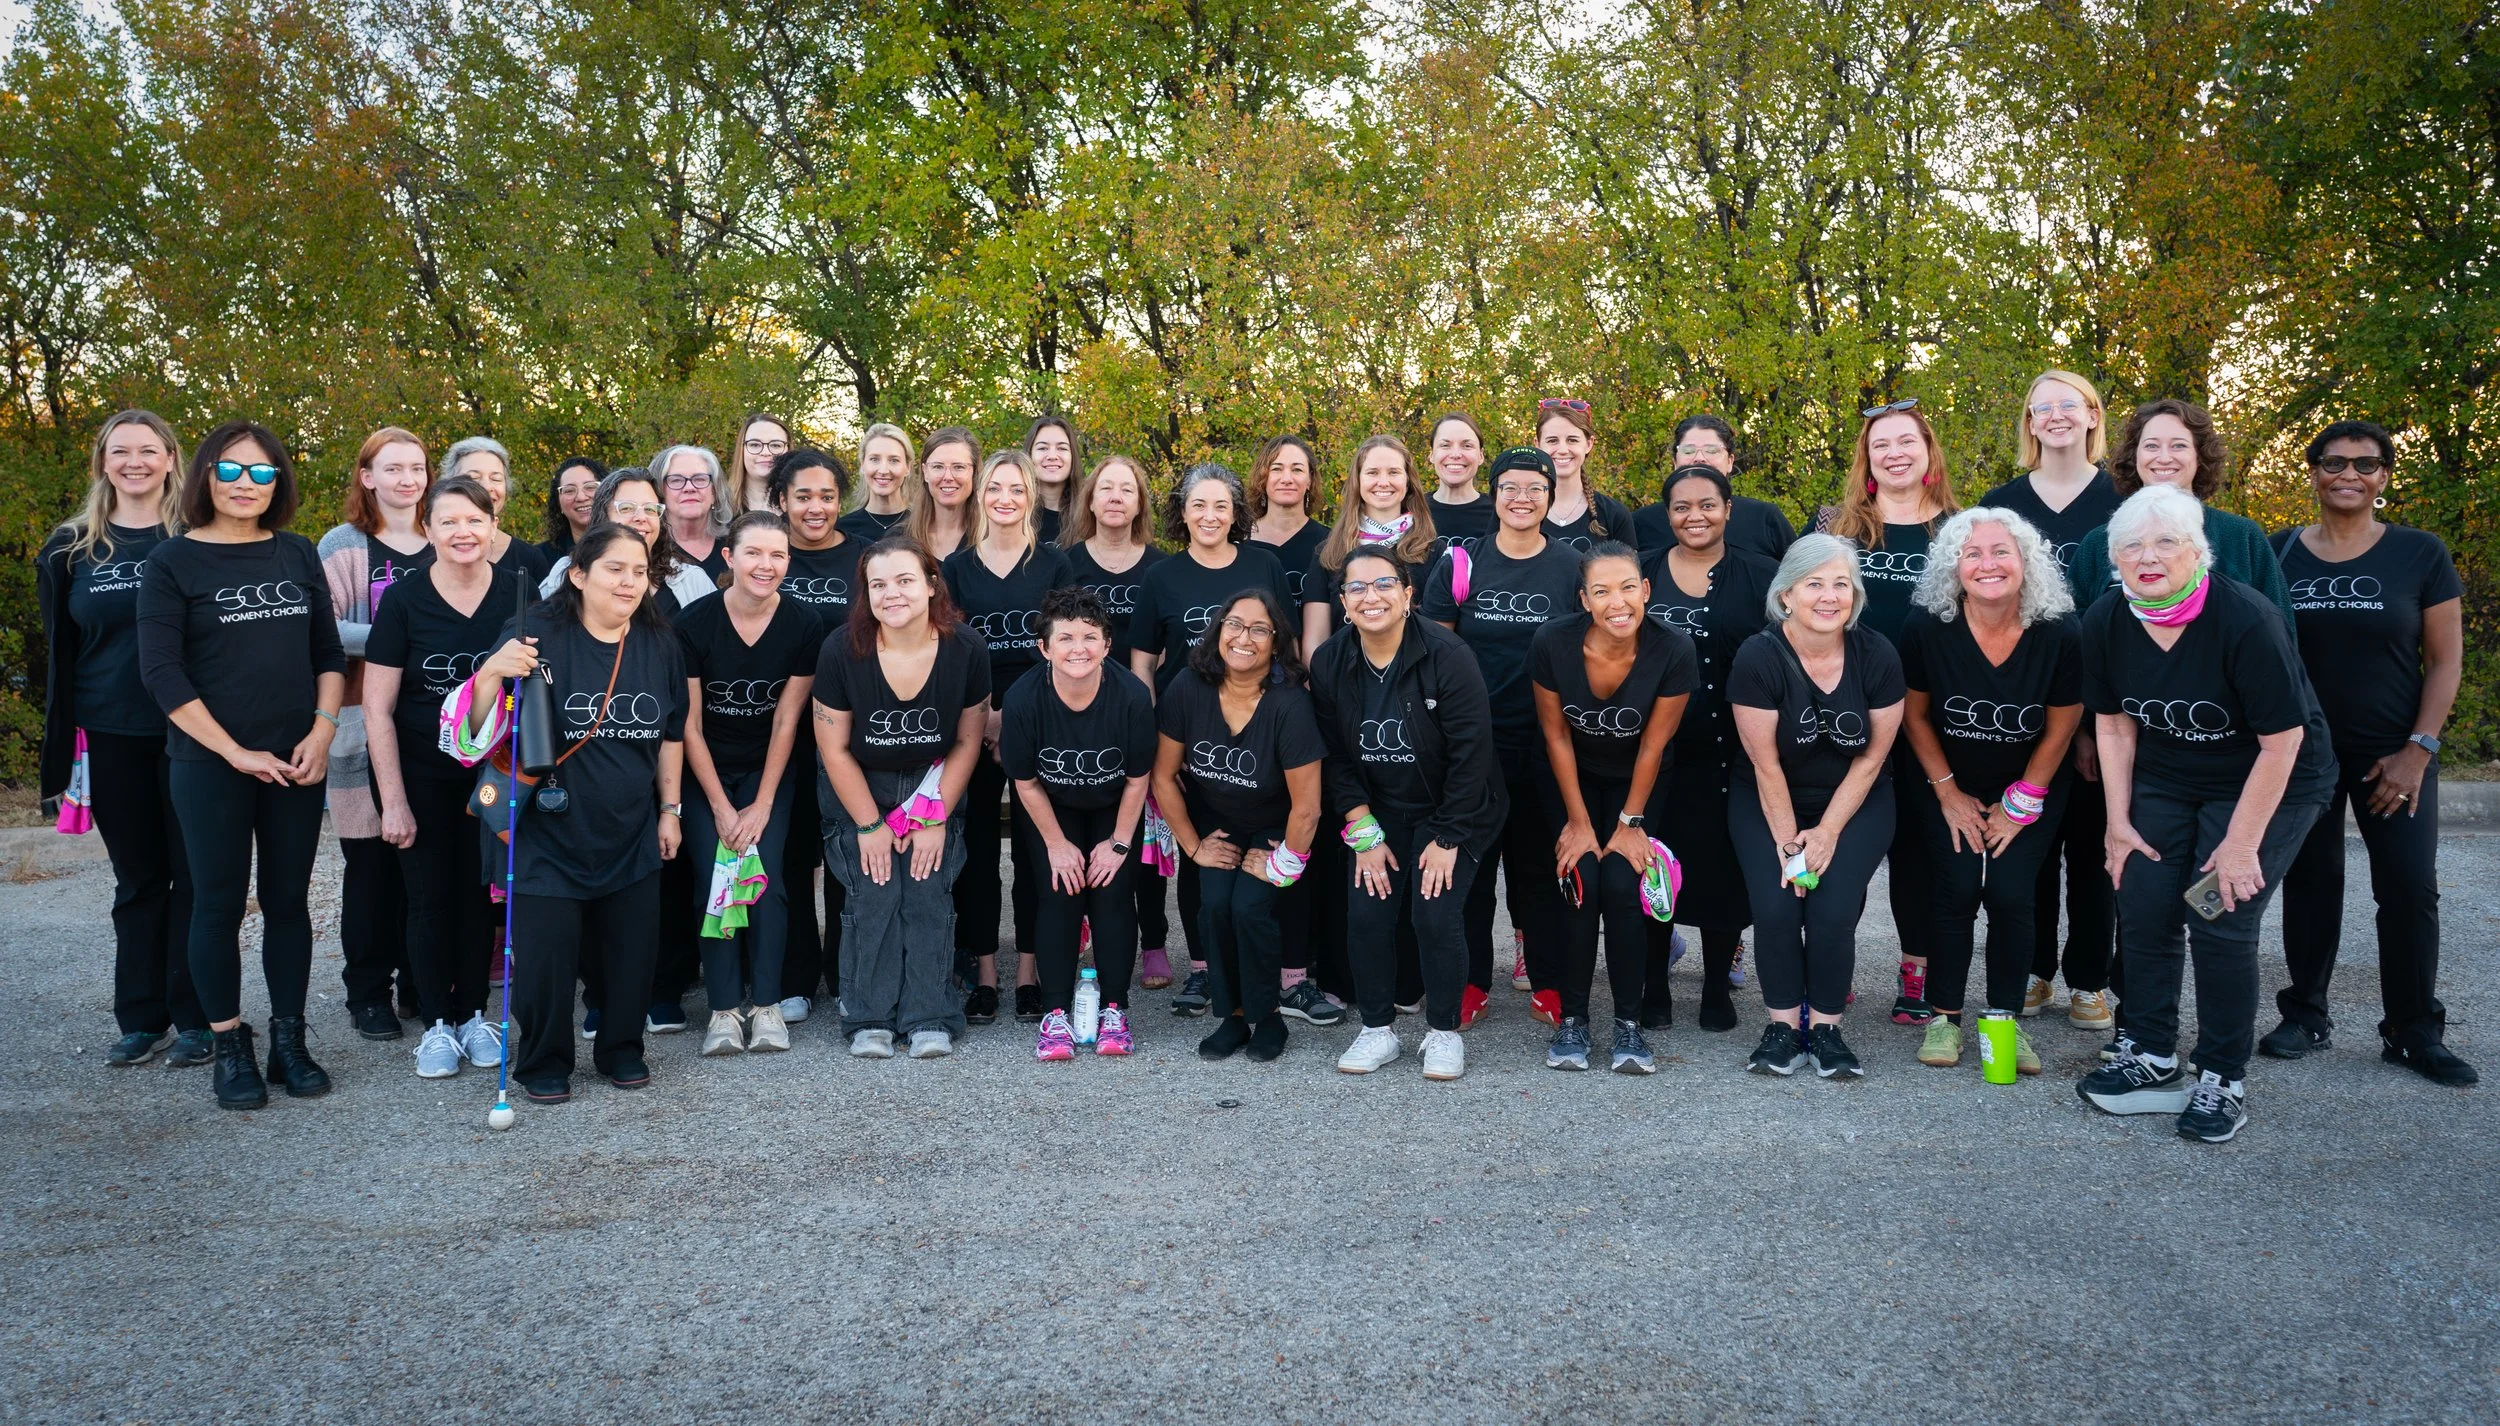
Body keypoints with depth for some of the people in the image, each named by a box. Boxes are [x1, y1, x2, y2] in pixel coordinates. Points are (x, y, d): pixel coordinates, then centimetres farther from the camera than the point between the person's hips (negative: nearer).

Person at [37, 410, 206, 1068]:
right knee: (137, 878, 11)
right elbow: (60, 653, 10)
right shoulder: (72, 548, 7)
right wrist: (65, 746, 6)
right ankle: (141, 1019, 20)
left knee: (195, 876, 2)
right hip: (112, 740, 3)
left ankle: (195, 1018, 12)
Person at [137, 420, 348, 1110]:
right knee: (219, 903, 3)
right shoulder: (172, 562, -3)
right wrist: (234, 751, -12)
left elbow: (330, 653, 10)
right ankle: (230, 1050, 14)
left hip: (297, 761, 3)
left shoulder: (298, 554, 7)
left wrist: (322, 731, -5)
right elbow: (161, 671, -8)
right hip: (209, 763, -3)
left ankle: (289, 1040, 17)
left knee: (288, 900, 8)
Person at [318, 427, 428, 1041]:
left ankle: (419, 981, 18)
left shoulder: (443, 545, 12)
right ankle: (368, 991, 11)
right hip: (365, 724, -3)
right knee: (370, 859, 0)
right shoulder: (344, 544, 0)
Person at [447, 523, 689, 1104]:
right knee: (545, 952, 2)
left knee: (632, 948, 12)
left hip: (632, 836, 4)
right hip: (550, 832, -4)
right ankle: (544, 1061, 25)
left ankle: (621, 1048, 33)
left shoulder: (661, 646, 2)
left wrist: (670, 809, 12)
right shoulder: (537, 635, -13)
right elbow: (477, 729, -16)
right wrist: (492, 672, -35)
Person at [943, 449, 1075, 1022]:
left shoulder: (1053, 563, 5)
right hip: (971, 725, 1)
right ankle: (982, 972, 10)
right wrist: (981, 716, -8)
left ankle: (1028, 972, 9)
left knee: (1033, 845, 0)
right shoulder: (957, 566, 8)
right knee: (976, 845, 2)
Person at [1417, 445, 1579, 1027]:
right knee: (1470, 859, 4)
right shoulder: (1461, 565, 3)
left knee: (1542, 859, 5)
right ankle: (1469, 984, 15)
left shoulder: (1573, 569, 4)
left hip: (1545, 741, 0)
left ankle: (1550, 984, 16)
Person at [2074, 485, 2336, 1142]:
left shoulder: (2245, 620, -27)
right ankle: (2150, 1059, 11)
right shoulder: (2105, 621, -12)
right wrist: (2119, 822, 0)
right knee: (2143, 910, -4)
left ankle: (2223, 1081, 2)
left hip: (2269, 785, -5)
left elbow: (2282, 742, -21)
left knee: (2220, 920, -12)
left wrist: (2242, 843, -18)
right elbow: (2114, 723, 1)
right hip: (2164, 782, 5)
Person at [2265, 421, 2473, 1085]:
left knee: (2410, 888, -1)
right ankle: (2305, 1015, 20)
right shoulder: (2277, 554, 0)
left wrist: (2419, 750, -9)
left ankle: (2416, 1032, 11)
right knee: (2310, 880, 8)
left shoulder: (2420, 554, -3)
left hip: (2394, 752, -1)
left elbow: (2445, 660, -2)